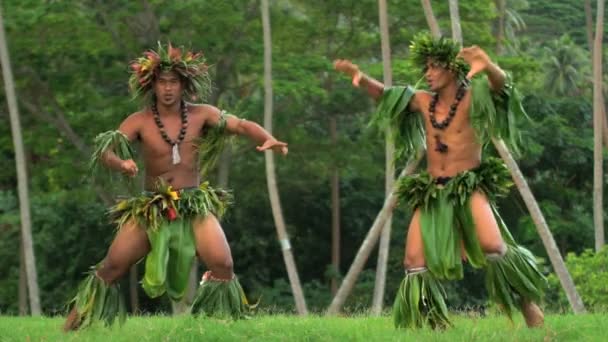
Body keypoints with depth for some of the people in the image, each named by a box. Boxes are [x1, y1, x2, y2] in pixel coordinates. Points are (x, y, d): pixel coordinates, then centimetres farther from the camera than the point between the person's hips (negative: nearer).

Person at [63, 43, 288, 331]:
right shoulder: (139, 121, -5)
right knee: (112, 267, -7)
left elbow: (242, 125, -3)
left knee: (223, 264, -20)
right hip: (151, 209, 0)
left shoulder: (201, 115, 0)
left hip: (195, 206, 1)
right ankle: (74, 325, 7)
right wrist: (120, 163, -37)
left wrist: (269, 140, -24)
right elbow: (103, 152, -13)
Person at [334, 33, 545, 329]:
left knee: (492, 247, -29)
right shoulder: (425, 101, 11)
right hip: (432, 193, 6)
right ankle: (433, 326, 11)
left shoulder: (473, 98, -5)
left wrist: (487, 67, -49)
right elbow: (385, 94, 22)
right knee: (415, 261, -1)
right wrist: (360, 77, 3)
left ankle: (528, 304, -12)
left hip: (470, 187, -6)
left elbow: (500, 83, -25)